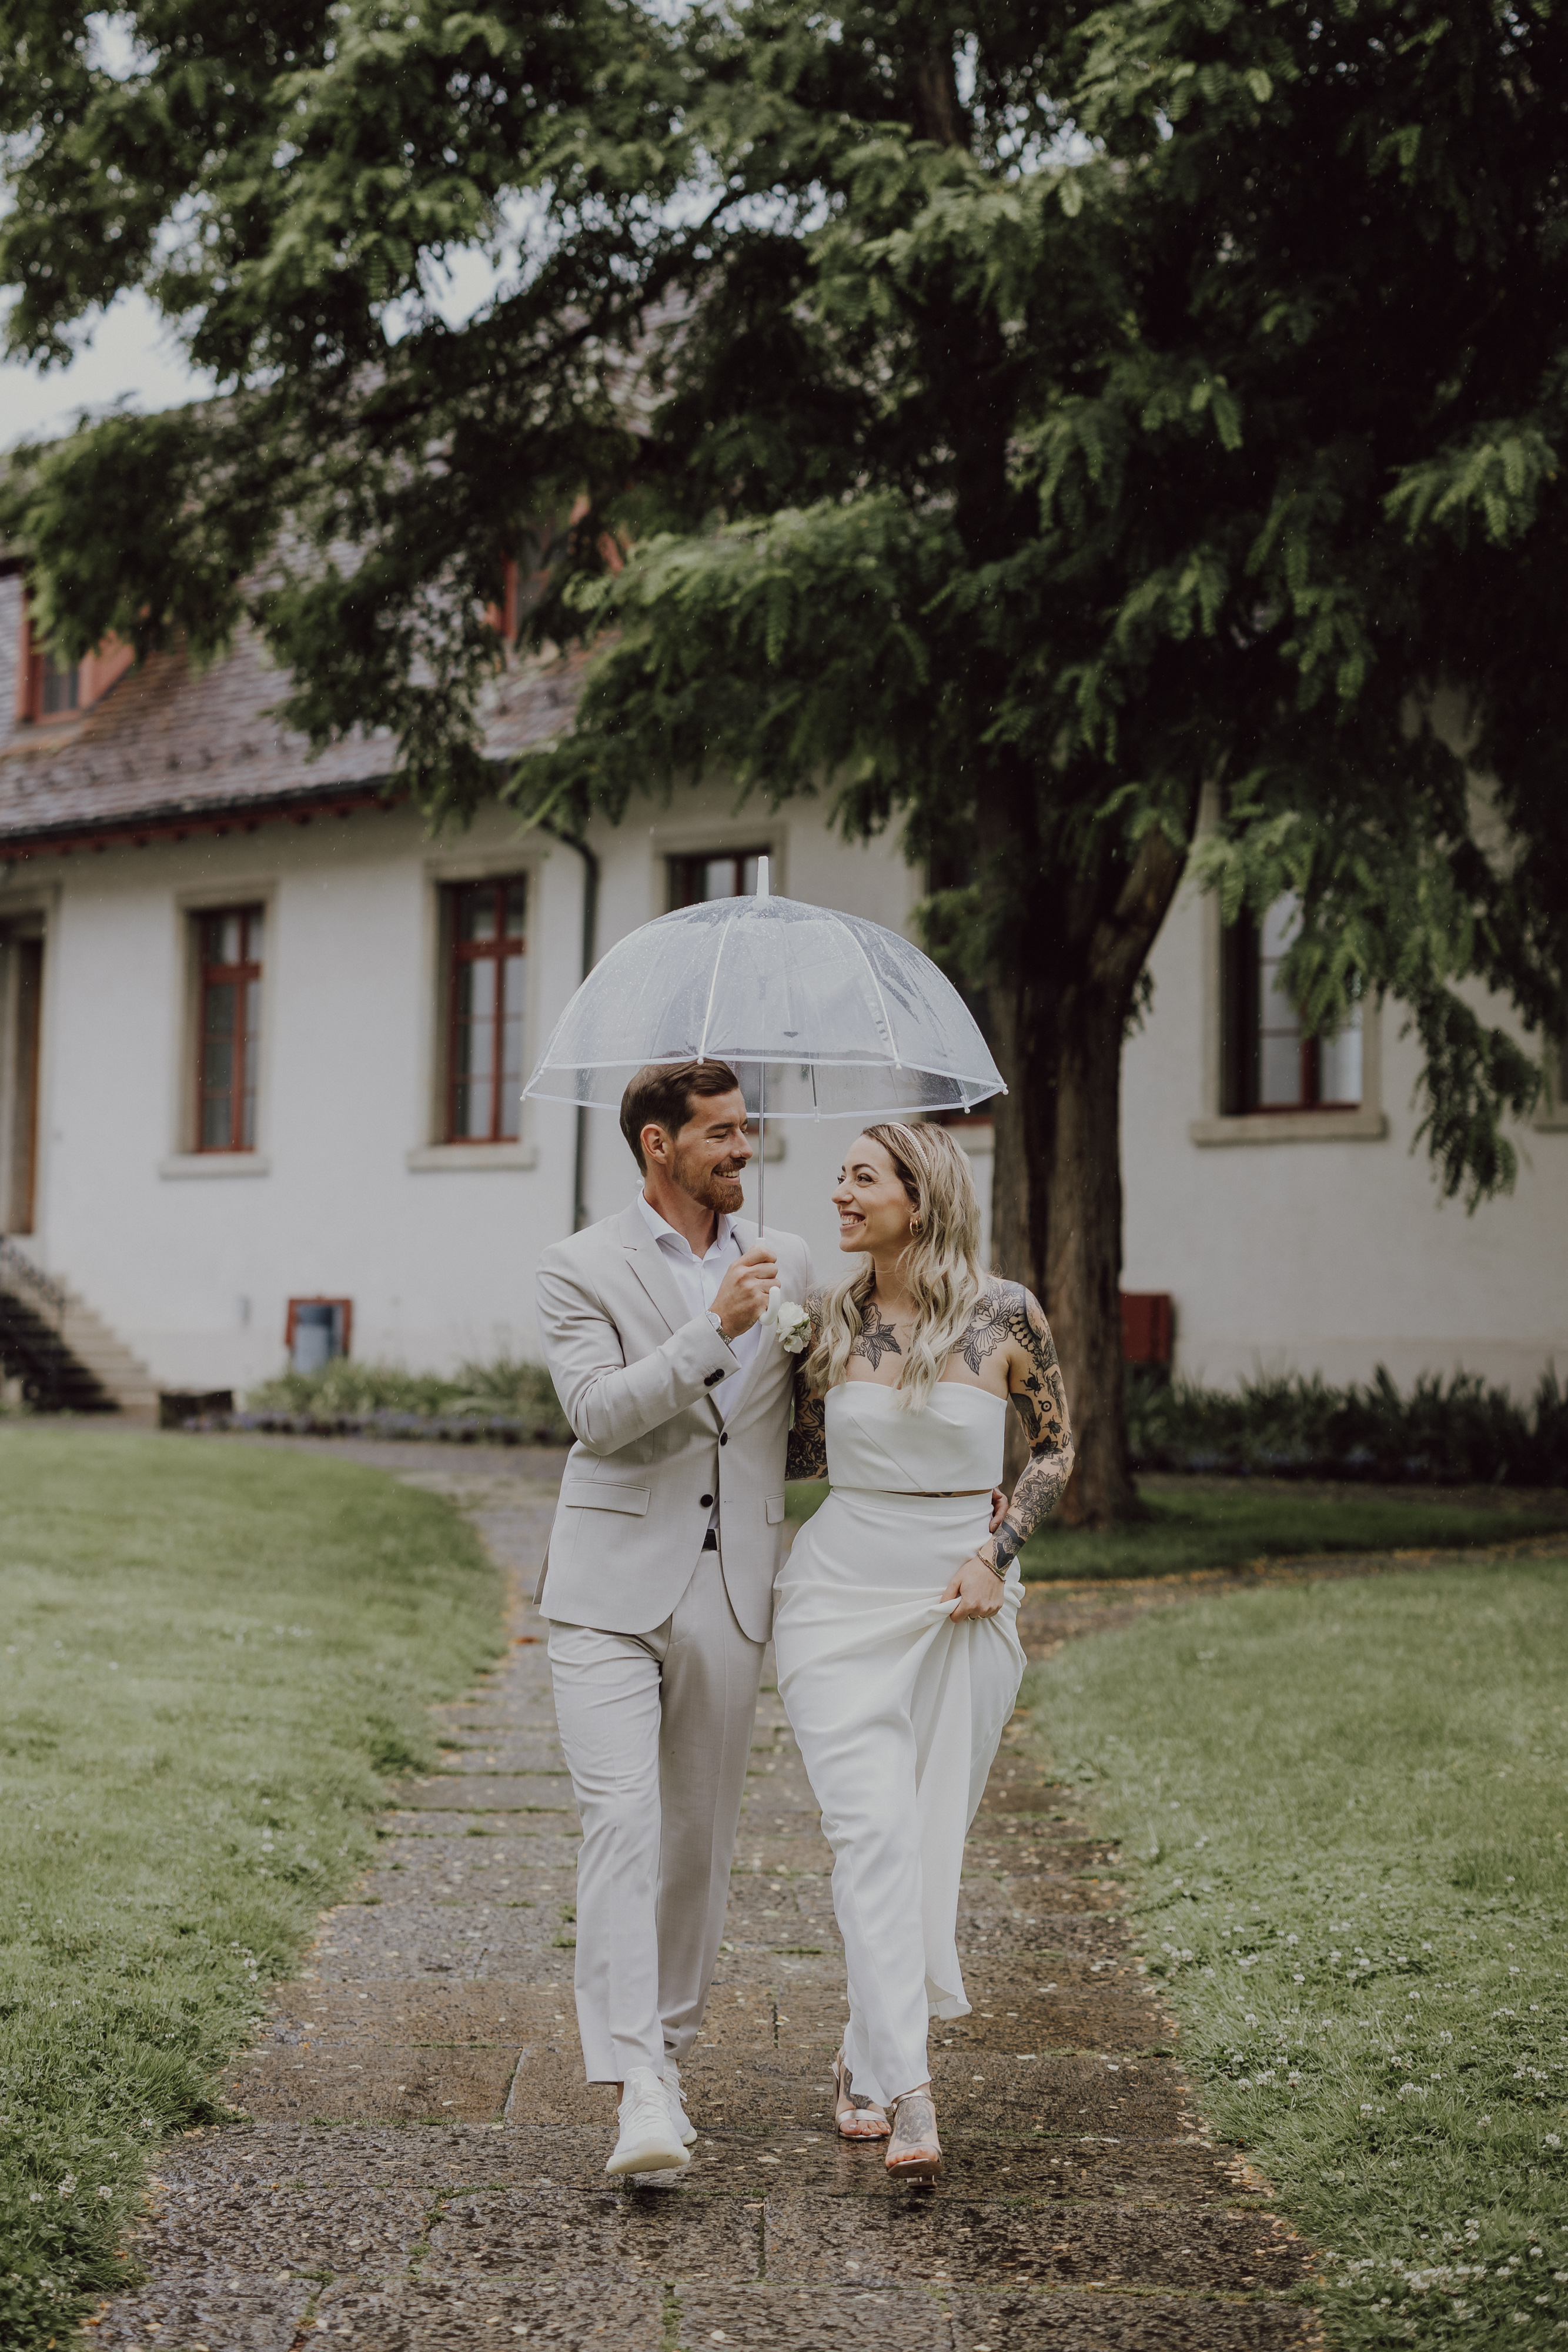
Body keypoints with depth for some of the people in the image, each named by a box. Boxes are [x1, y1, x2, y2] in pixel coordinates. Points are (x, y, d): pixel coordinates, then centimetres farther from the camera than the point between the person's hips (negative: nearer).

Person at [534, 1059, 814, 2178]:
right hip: (613, 1590, -4)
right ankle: (639, 2094, -17)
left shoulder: (788, 1264, 10)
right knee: (621, 1824, -14)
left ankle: (670, 2052, 25)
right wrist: (713, 1329, -23)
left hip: (732, 1593, 4)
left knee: (701, 1835, 10)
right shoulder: (582, 1270, -2)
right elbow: (598, 1415, -16)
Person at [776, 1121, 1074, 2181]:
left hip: (964, 1601, 0)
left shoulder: (1006, 1315, -6)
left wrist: (997, 1554, -6)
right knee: (873, 1831, -12)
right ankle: (909, 2097, -16)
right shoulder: (829, 1317, 1)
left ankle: (867, 2060, 26)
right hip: (843, 1590, 1)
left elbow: (1057, 1448, 6)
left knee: (931, 1842, 6)